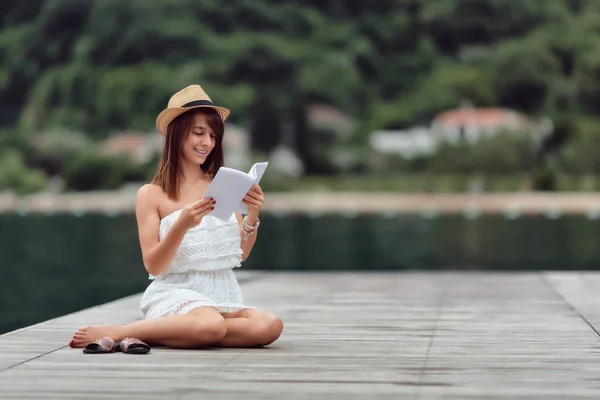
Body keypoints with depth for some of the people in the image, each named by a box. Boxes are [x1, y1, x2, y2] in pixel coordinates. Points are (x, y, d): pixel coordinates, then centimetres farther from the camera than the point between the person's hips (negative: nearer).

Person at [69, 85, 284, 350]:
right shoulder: (151, 195, 1)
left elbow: (242, 254, 12)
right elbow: (153, 266, -6)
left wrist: (253, 215, -6)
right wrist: (182, 225, -21)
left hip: (223, 295, 5)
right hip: (176, 292, -5)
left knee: (270, 326, -29)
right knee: (211, 326, -40)